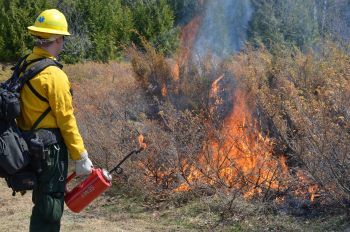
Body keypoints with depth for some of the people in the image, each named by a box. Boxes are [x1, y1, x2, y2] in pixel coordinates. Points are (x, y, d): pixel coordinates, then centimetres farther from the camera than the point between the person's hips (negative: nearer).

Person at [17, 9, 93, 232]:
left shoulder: (25, 67, 7)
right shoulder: (53, 75, -19)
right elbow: (66, 120, -18)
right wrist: (80, 157, -12)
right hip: (50, 149, -8)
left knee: (43, 202, 20)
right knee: (50, 206, -2)